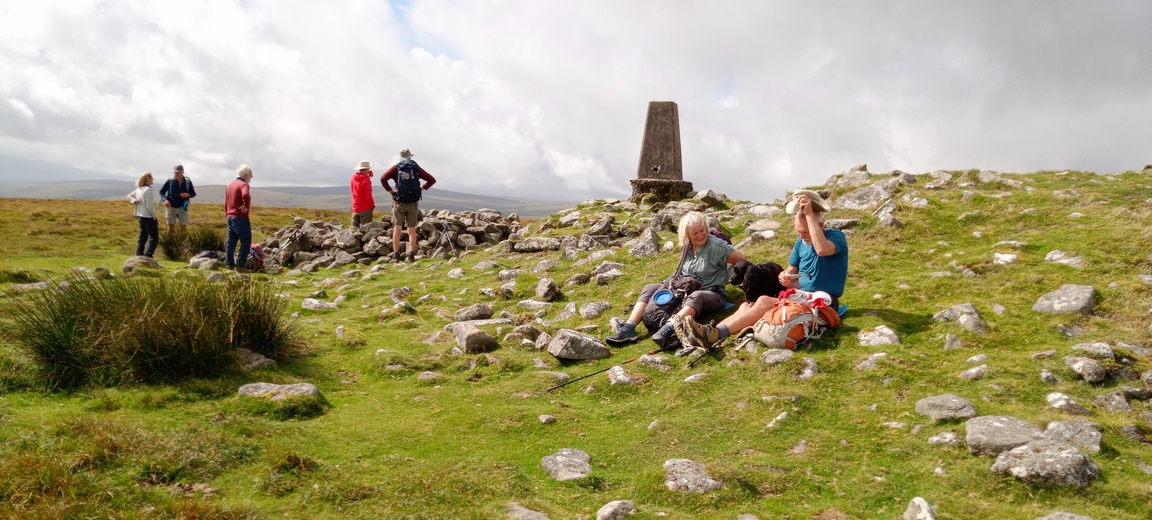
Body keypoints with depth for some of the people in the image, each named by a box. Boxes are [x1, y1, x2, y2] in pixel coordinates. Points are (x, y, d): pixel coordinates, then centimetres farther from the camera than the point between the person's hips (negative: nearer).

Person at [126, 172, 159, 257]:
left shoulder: (138, 189, 10)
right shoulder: (148, 190, -17)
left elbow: (129, 196, 22)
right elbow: (149, 205, -19)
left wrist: (134, 201, 5)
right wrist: (154, 216, -9)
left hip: (141, 216, 9)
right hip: (149, 217, -9)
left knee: (142, 237, 15)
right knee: (153, 237, -6)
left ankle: (139, 254, 16)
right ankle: (147, 255, -13)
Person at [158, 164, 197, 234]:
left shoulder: (188, 181, -4)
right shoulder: (170, 181, -6)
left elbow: (193, 193, 5)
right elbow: (161, 192, 2)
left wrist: (188, 195, -18)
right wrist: (165, 200, -16)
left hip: (182, 207, 1)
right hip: (171, 207, -1)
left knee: (183, 226, 6)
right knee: (170, 225, 0)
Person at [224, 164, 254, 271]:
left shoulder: (229, 185, 15)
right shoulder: (244, 184, -12)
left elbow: (226, 203, 19)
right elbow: (245, 195, -35)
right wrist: (247, 207, -21)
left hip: (230, 217, 9)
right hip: (241, 218, -9)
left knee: (231, 241, 11)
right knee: (246, 242, -4)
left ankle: (229, 263, 12)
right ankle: (241, 265, -9)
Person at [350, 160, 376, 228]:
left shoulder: (353, 178, 3)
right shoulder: (366, 180, -17)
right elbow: (368, 196, -18)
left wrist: (368, 175, 6)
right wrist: (373, 205, -2)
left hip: (355, 208, 6)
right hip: (365, 209, -6)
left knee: (354, 228, 11)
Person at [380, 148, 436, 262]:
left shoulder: (396, 167, 1)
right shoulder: (416, 168, 7)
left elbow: (383, 179, -13)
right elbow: (432, 180, 6)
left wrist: (390, 190, -5)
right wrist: (422, 188, 7)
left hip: (399, 202, -1)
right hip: (413, 203, 2)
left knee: (397, 228, 2)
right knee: (412, 229, 5)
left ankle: (396, 255, -2)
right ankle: (411, 255, 0)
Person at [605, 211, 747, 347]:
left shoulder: (715, 245, -10)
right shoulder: (687, 247, 9)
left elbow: (741, 259, -11)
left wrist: (728, 277, -8)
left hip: (711, 294, -7)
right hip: (684, 292, 7)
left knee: (696, 297, -42)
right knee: (650, 288, -7)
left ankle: (668, 329, -67)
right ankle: (629, 328, -26)